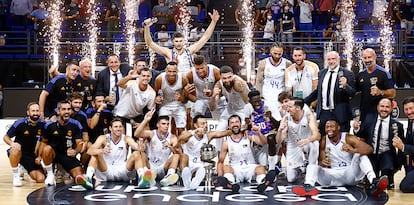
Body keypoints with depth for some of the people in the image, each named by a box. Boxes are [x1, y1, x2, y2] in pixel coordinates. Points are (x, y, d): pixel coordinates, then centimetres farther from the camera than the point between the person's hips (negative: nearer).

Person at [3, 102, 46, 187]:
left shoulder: (42, 125, -7)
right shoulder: (20, 123, -15)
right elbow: (6, 137, -5)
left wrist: (39, 156, 2)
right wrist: (12, 143, -26)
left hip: (32, 155, 3)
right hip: (18, 152, -3)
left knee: (40, 179, -10)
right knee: (16, 147, -40)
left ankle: (23, 169, 24)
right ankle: (15, 176, -20)